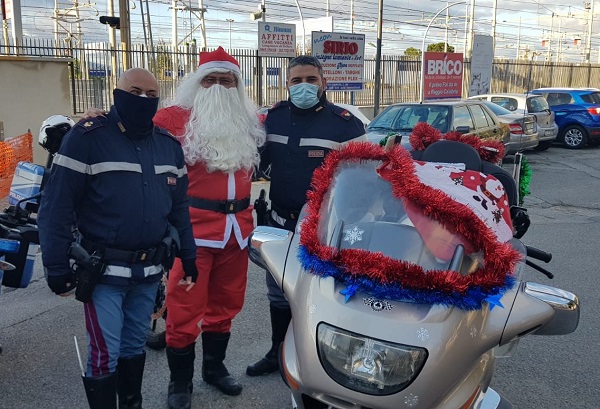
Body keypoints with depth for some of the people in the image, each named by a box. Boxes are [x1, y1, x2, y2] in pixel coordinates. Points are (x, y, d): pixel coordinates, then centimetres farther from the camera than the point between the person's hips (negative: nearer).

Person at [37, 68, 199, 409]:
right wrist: (56, 266, -12)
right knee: (105, 354, -1)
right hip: (103, 270, -5)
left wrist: (189, 258, 11)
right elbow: (57, 206, -11)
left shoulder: (169, 144, 7)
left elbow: (179, 207, 12)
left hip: (150, 270, 5)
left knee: (135, 346, 18)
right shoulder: (87, 137, -11)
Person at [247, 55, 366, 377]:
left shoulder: (345, 123, -8)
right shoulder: (274, 118, 5)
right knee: (278, 295, 18)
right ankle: (278, 353, 37)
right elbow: (256, 160, 17)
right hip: (280, 224, 5)